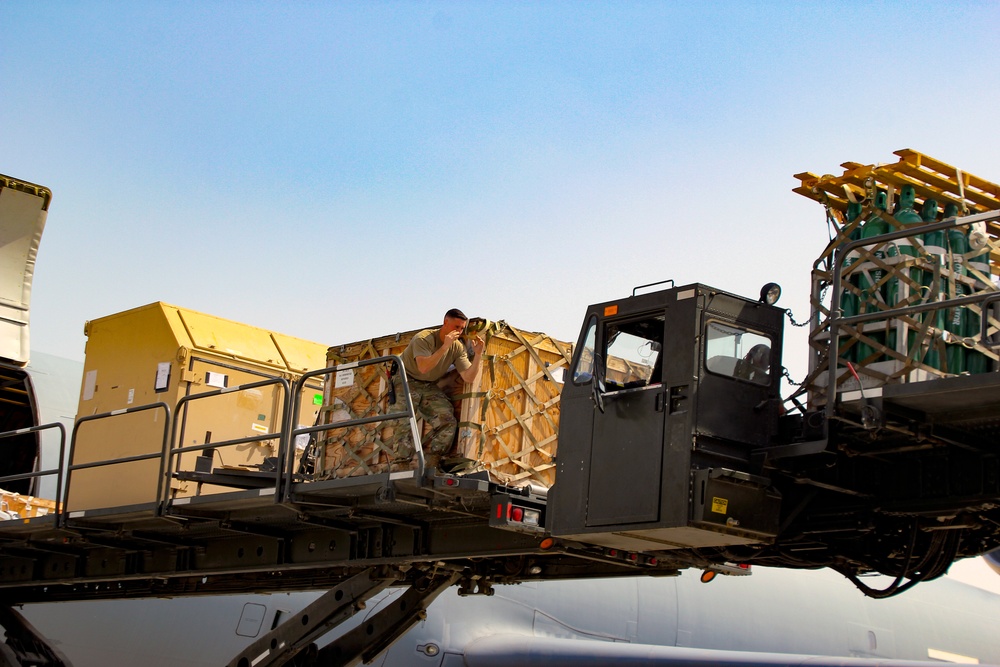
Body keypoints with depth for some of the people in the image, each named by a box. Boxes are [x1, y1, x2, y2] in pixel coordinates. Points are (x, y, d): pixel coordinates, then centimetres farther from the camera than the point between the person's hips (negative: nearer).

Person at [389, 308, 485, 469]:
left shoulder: (458, 348, -4)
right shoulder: (424, 338, -21)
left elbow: (468, 377, -11)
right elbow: (423, 367, -36)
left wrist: (477, 355, -24)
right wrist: (445, 347, -38)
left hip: (430, 387, 5)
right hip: (406, 382, -5)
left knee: (448, 422, -13)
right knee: (403, 423, -21)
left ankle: (428, 466, -11)